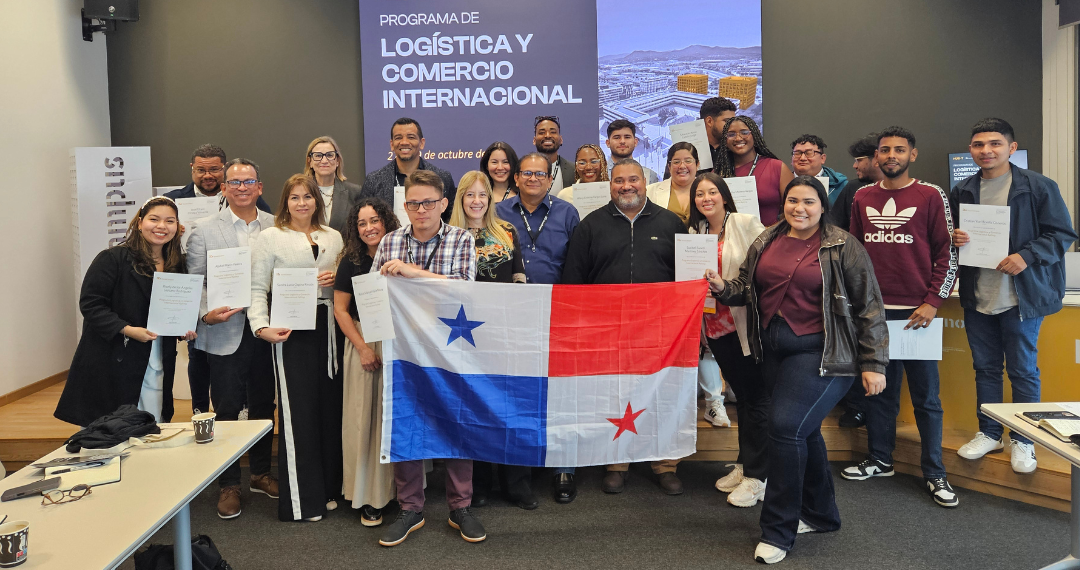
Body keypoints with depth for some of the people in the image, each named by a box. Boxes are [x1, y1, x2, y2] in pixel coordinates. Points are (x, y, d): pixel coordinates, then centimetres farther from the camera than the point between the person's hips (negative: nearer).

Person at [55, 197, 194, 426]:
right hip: (111, 368, -5)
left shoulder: (177, 266, 11)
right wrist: (126, 329, -21)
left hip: (157, 370, 5)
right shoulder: (113, 259, -7)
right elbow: (90, 303, -11)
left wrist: (186, 328, 1)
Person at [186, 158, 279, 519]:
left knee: (264, 405, 13)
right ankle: (229, 485, 17)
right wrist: (206, 314, -16)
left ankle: (261, 473, 29)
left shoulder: (275, 227, 5)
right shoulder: (203, 231, 0)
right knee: (227, 410, 3)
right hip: (226, 332, -2)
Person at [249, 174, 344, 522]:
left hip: (327, 326, 4)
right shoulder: (270, 237, 2)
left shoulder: (333, 237, 14)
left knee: (330, 404, 5)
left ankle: (328, 488, 19)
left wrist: (335, 281, -2)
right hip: (290, 327, -4)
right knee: (298, 409, -2)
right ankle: (301, 500, 7)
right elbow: (257, 288, -1)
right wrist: (261, 327, -15)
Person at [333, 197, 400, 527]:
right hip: (363, 344, 0)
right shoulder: (351, 262, 1)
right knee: (365, 418, 2)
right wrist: (362, 347, -7)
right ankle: (370, 498, 11)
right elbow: (340, 309, 1)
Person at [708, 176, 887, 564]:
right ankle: (820, 514, 33)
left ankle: (778, 531, -2)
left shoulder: (842, 247, -5)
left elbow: (869, 307, -5)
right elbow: (746, 289, 16)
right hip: (773, 349, 6)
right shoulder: (765, 243, 9)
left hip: (820, 352, -6)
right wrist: (722, 287, -7)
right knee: (803, 430, 15)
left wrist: (874, 363, -8)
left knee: (786, 425, -15)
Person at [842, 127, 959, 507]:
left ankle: (934, 473, 13)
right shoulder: (862, 199, 10)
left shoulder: (931, 196, 0)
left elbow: (947, 254, -1)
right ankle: (879, 460, 25)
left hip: (916, 311, -3)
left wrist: (932, 302, -9)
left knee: (926, 395, 3)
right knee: (879, 389, 12)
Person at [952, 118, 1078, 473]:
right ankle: (989, 433, 28)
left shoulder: (1038, 187, -6)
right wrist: (954, 239, -6)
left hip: (1022, 296, -4)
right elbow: (950, 235, 18)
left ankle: (1023, 441, 20)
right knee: (985, 368, 14)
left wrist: (1027, 256, -20)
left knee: (1023, 371, 5)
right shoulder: (962, 190, 8)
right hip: (977, 296, 4)